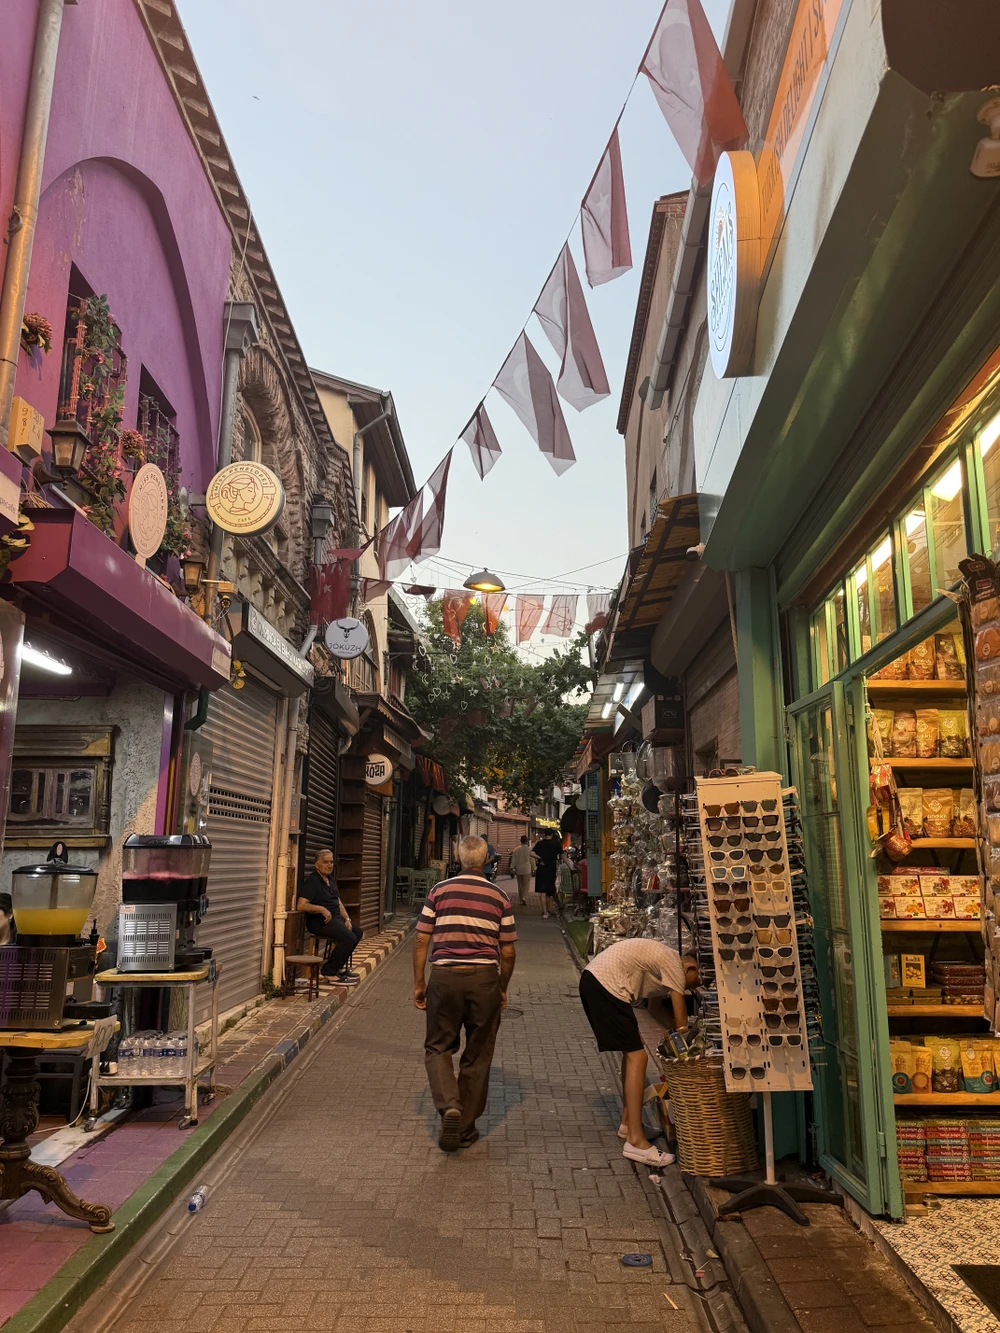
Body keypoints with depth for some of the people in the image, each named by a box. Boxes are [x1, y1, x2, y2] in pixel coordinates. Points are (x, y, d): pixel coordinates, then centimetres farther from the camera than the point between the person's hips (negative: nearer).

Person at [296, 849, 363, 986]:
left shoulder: (331, 880, 16)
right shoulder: (312, 881, -14)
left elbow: (338, 902, 20)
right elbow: (301, 905, -23)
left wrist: (347, 919, 6)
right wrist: (322, 909, -24)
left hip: (335, 918, 10)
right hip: (319, 921, -10)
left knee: (358, 932, 9)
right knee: (349, 938, -24)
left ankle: (340, 967, 16)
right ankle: (330, 972, -13)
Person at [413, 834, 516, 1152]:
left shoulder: (440, 891, 0)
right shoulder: (499, 896, 2)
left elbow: (422, 940, 0)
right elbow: (507, 952, 4)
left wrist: (418, 984, 9)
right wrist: (503, 989, 17)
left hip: (445, 977, -1)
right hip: (484, 978, 1)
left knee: (438, 1047, 15)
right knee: (477, 1056, 14)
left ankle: (449, 1106, -7)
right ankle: (466, 1127, 21)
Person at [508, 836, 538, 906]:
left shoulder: (516, 849, 0)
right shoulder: (530, 849, -8)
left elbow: (513, 860, 3)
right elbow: (532, 860, -3)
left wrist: (512, 868, 10)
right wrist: (533, 868, 10)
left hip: (518, 870, 3)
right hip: (527, 870, -3)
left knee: (520, 885, 14)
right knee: (526, 885, 0)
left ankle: (521, 899, 19)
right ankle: (524, 897, -20)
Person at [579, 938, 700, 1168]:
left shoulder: (664, 961, 20)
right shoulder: (674, 965, -7)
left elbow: (655, 1006, 30)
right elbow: (681, 1021, -4)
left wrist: (679, 1030, 25)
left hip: (592, 979, 11)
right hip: (605, 985, -11)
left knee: (632, 1050, 20)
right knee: (637, 1056, -10)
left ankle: (628, 1122, 29)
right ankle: (636, 1140, -12)